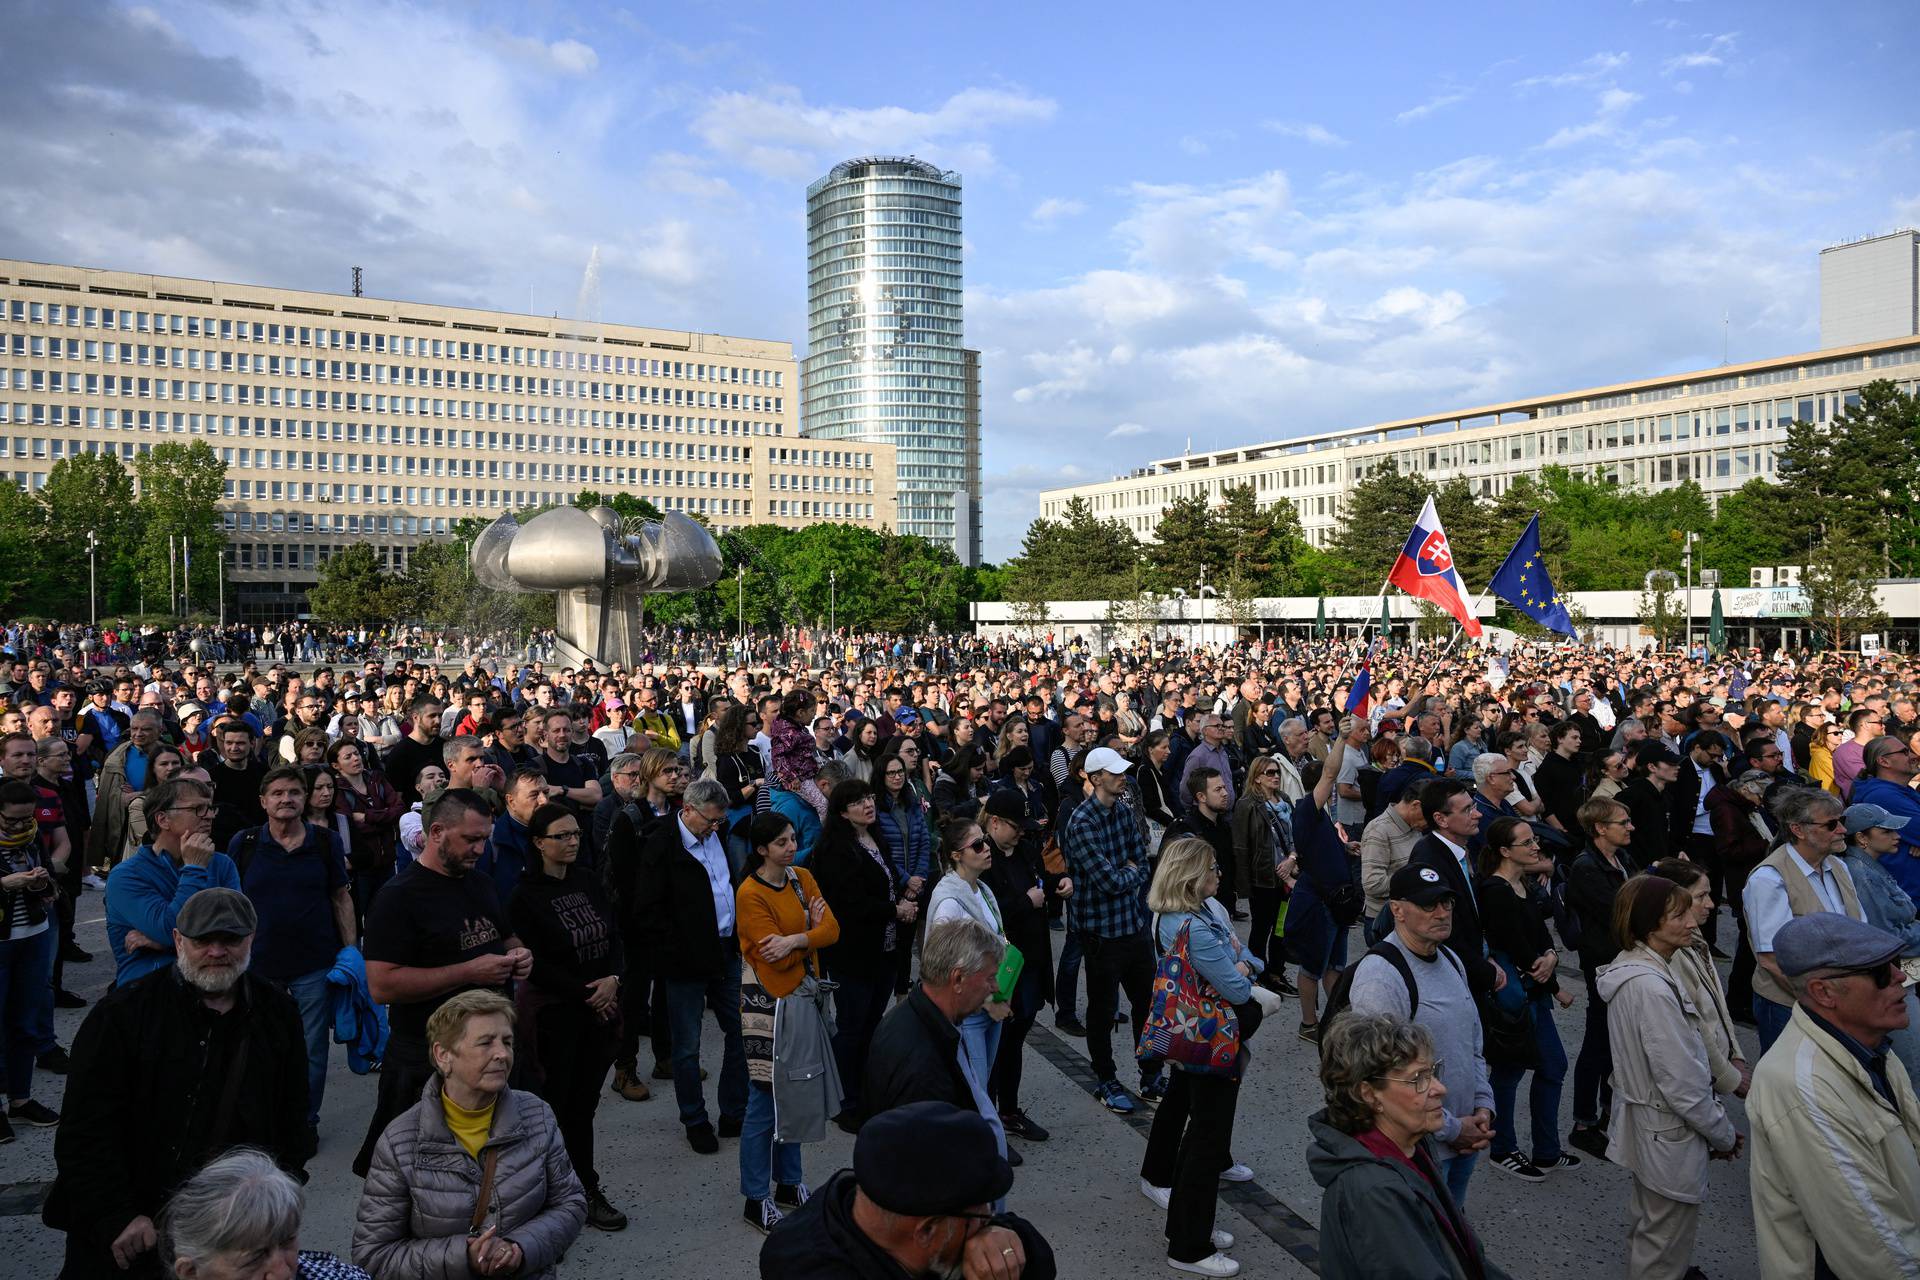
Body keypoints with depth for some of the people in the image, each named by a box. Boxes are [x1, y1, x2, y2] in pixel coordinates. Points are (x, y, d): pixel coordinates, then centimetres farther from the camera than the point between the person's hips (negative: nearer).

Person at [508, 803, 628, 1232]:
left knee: (583, 1103, 10)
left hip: (599, 1007, 5)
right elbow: (535, 964, -12)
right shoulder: (527, 895, -10)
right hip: (553, 1011, -4)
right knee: (556, 1103, 2)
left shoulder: (588, 882, 6)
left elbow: (614, 936, 8)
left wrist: (612, 978, -9)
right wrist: (585, 992, -12)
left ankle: (585, 1191, 20)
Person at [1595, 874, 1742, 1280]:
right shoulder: (1652, 988, -29)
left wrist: (1716, 1120, 10)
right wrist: (1724, 1134, -9)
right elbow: (1682, 1082, -25)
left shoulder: (1630, 970, 0)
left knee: (1648, 1223, 29)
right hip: (1669, 1137, -9)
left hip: (1641, 1121, 10)